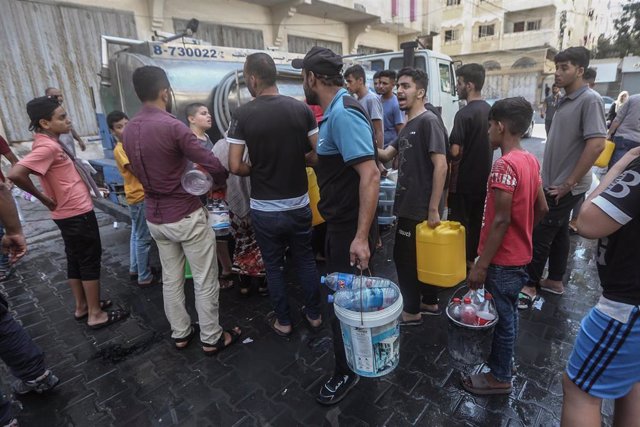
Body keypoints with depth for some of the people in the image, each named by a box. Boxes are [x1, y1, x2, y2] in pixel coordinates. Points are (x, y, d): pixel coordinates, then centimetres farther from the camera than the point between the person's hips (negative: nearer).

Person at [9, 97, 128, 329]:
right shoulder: (47, 147, -22)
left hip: (70, 213, 10)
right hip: (78, 213, -10)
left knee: (75, 260, 17)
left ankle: (82, 306, 31)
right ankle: (96, 314, 10)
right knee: (90, 261, 0)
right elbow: (15, 174, -32)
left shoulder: (51, 143, 8)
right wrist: (45, 200, -21)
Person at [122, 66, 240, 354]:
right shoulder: (173, 126, -20)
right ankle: (211, 339, 21)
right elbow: (213, 165, -20)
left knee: (171, 279, 18)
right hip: (186, 216, -7)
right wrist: (221, 180, 1)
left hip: (155, 217, 7)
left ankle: (180, 334, 33)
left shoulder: (128, 131, 4)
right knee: (205, 281, 7)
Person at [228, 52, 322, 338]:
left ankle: (283, 322, 29)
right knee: (306, 261, 19)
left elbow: (235, 167, -12)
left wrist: (256, 171, 7)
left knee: (273, 266, 15)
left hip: (265, 209, -2)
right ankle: (314, 314, 33)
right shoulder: (301, 109, -4)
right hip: (299, 204, 3)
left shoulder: (243, 115, -11)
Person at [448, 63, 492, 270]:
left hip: (463, 179, -8)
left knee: (459, 222, 3)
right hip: (482, 177, 8)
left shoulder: (464, 114, -19)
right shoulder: (490, 110, 7)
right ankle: (472, 258, 29)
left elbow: (454, 151, -23)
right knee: (477, 220, 17)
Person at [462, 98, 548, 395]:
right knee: (507, 313, 23)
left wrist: (481, 265, -21)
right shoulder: (530, 161, 4)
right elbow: (542, 209, 10)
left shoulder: (505, 165, -23)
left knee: (502, 317, 7)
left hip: (503, 260, -9)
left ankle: (500, 377, 26)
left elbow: (501, 220, -25)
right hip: (519, 255, 9)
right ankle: (501, 362, 42)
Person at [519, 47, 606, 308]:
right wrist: (550, 178, 15)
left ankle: (530, 286, 10)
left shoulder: (589, 100, -15)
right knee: (557, 232, 16)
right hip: (554, 183, 8)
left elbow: (597, 144, -23)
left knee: (540, 234, -3)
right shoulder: (565, 100, 11)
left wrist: (569, 183, -20)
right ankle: (555, 281, 29)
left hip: (566, 187, -8)